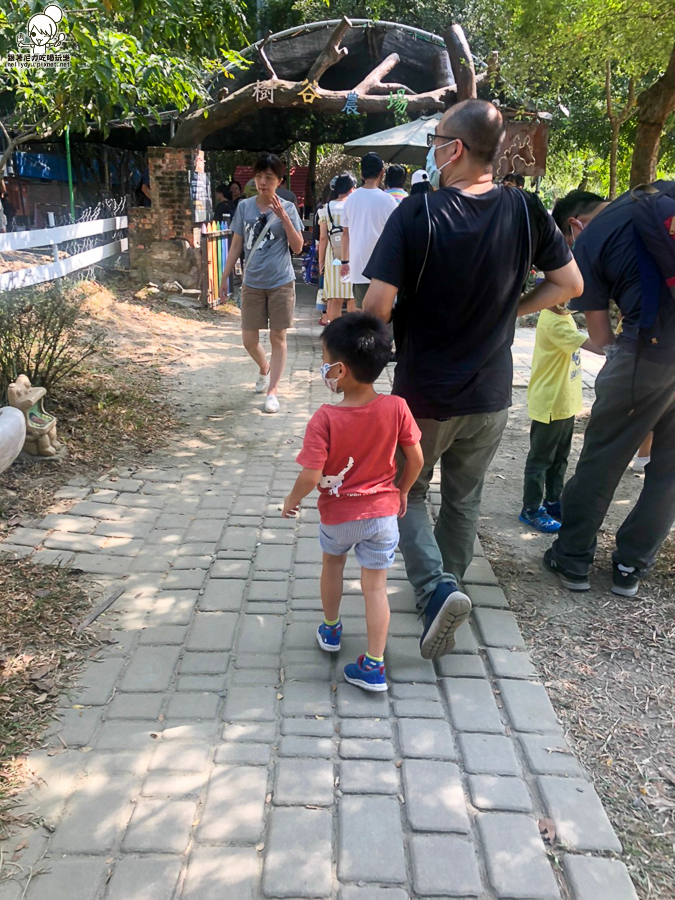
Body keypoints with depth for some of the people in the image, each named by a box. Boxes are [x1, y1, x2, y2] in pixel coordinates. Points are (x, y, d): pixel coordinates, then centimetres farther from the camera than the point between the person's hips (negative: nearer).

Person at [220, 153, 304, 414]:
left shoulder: (287, 209, -1)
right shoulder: (244, 207, 5)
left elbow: (297, 247, -7)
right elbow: (236, 245, 10)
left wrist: (283, 217, -17)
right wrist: (225, 277, 7)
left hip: (281, 283, -2)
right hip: (252, 283, 3)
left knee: (278, 338, 1)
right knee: (249, 340, 5)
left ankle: (272, 391, 7)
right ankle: (265, 368, 37)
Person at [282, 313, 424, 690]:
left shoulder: (325, 418, -23)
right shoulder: (396, 408, -14)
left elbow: (311, 477, -22)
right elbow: (416, 459, -6)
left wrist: (292, 500, -1)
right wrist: (402, 491, 12)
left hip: (339, 514, -1)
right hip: (383, 512, 1)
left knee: (333, 562, 28)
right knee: (376, 586, 11)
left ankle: (331, 629, 46)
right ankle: (374, 666, 17)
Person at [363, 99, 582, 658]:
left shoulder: (417, 214, -17)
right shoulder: (526, 211, -5)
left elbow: (377, 304, -22)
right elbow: (569, 284, 3)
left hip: (423, 394, -3)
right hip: (491, 395, 4)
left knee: (408, 492, 18)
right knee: (464, 498, 23)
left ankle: (435, 588, -2)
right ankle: (446, 586, 39)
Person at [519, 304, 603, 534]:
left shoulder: (564, 315, 7)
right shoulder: (553, 321, -24)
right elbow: (599, 347, -29)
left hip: (565, 402, 9)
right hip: (549, 404, -9)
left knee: (560, 457, 18)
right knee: (541, 459, 4)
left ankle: (553, 502, 33)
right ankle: (531, 509, 16)